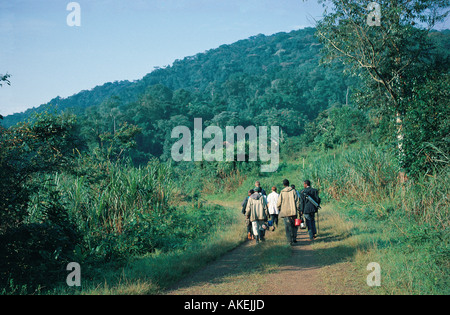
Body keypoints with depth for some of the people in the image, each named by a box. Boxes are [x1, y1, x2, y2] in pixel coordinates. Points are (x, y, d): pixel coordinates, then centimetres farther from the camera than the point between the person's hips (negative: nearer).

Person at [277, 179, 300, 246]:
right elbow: (297, 201, -3)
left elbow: (279, 203, 1)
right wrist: (297, 209, 4)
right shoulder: (293, 191, -1)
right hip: (293, 211, 0)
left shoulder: (282, 192, -1)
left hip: (285, 212, 0)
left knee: (288, 226, 1)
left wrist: (279, 208, 19)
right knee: (294, 225, 15)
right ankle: (294, 238, 16)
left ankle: (290, 240, -5)